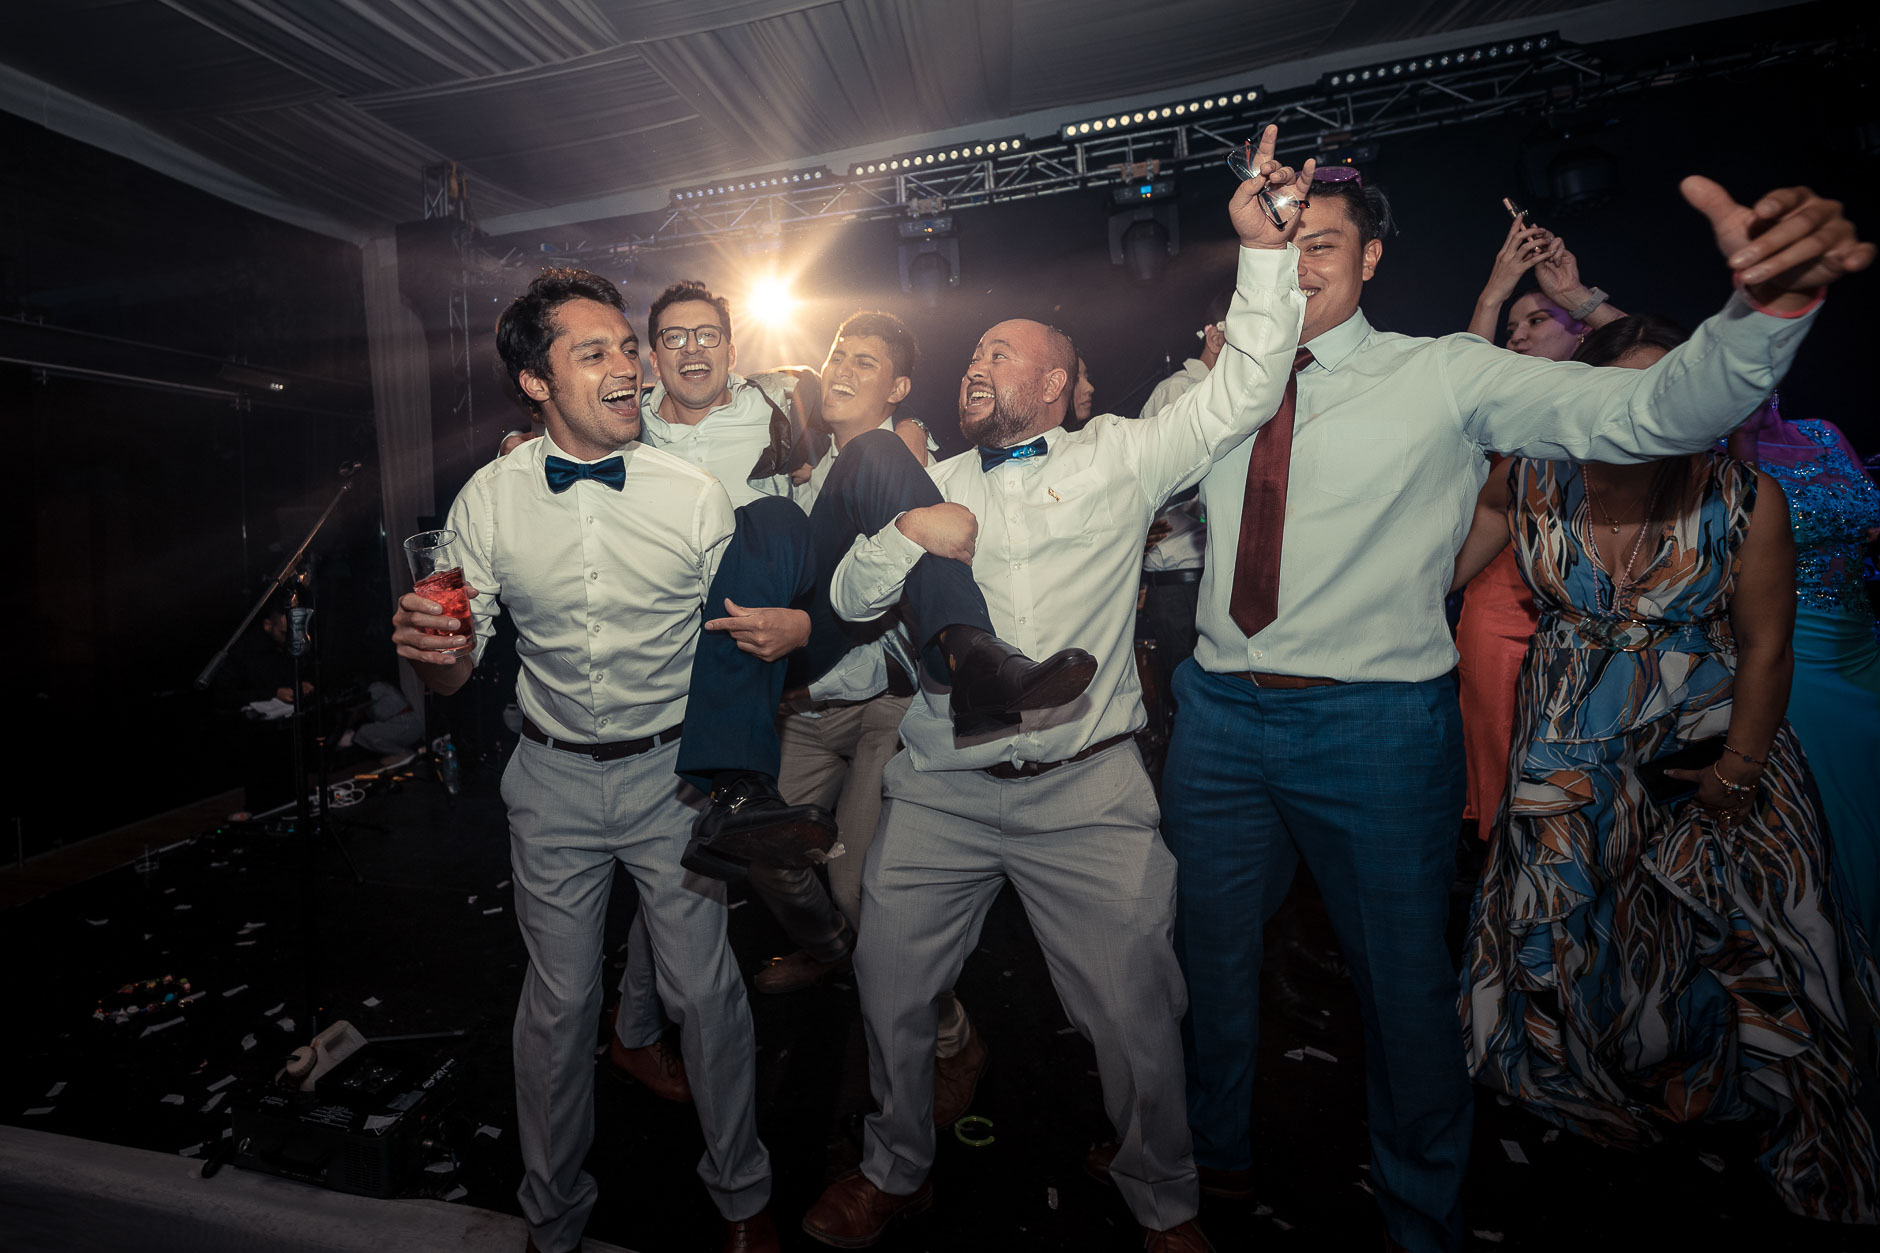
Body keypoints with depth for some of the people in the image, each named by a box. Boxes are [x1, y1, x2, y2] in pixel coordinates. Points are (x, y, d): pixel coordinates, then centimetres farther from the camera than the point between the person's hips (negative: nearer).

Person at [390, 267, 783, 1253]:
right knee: (558, 998, 14)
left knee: (704, 989, 7)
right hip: (553, 777, 2)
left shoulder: (696, 496, -9)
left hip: (674, 772, -1)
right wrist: (429, 647, -21)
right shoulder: (487, 500, -4)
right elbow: (456, 671, -1)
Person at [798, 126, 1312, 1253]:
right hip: (940, 791, 4)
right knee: (891, 992, 13)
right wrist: (906, 537, -6)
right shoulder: (938, 484, 16)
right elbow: (852, 598, 11)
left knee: (1138, 1017, 7)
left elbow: (1244, 391, -5)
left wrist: (1264, 246, -12)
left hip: (1088, 792, -3)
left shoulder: (1121, 458, 4)